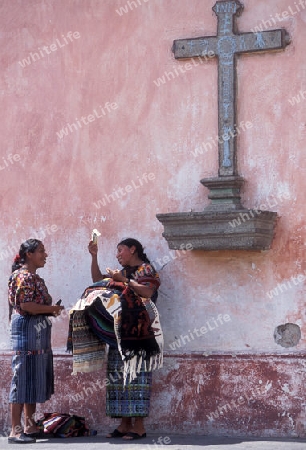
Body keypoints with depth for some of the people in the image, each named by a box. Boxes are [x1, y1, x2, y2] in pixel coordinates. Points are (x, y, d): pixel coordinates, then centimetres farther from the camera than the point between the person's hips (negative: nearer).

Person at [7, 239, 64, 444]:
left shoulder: (35, 277, 18)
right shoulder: (23, 276, -12)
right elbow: (25, 306, -21)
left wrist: (51, 309, 2)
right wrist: (52, 309, -12)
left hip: (39, 331, 10)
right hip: (27, 329, -10)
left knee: (36, 378, 11)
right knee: (24, 377, -8)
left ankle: (29, 425, 17)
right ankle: (16, 430, -6)